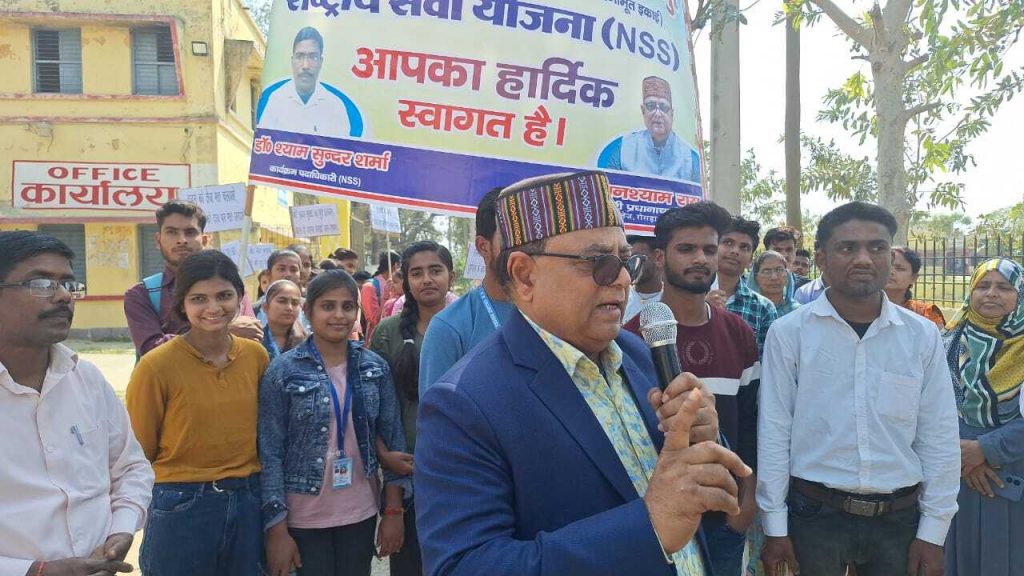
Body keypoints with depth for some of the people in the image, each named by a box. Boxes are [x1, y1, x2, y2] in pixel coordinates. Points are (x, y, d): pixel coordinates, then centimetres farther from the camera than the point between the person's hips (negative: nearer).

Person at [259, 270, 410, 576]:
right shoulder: (283, 370, -9)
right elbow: (270, 452, -8)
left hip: (361, 513, 3)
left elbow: (393, 438, 2)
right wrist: (276, 528, -11)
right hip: (304, 517, -2)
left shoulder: (375, 367, -1)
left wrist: (394, 510, -1)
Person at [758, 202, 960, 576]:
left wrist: (933, 531, 2)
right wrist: (775, 526, -4)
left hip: (899, 518, 2)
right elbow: (774, 432, -6)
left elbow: (939, 438, 3)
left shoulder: (922, 336, -2)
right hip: (814, 514, -2)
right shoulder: (788, 333, -9)